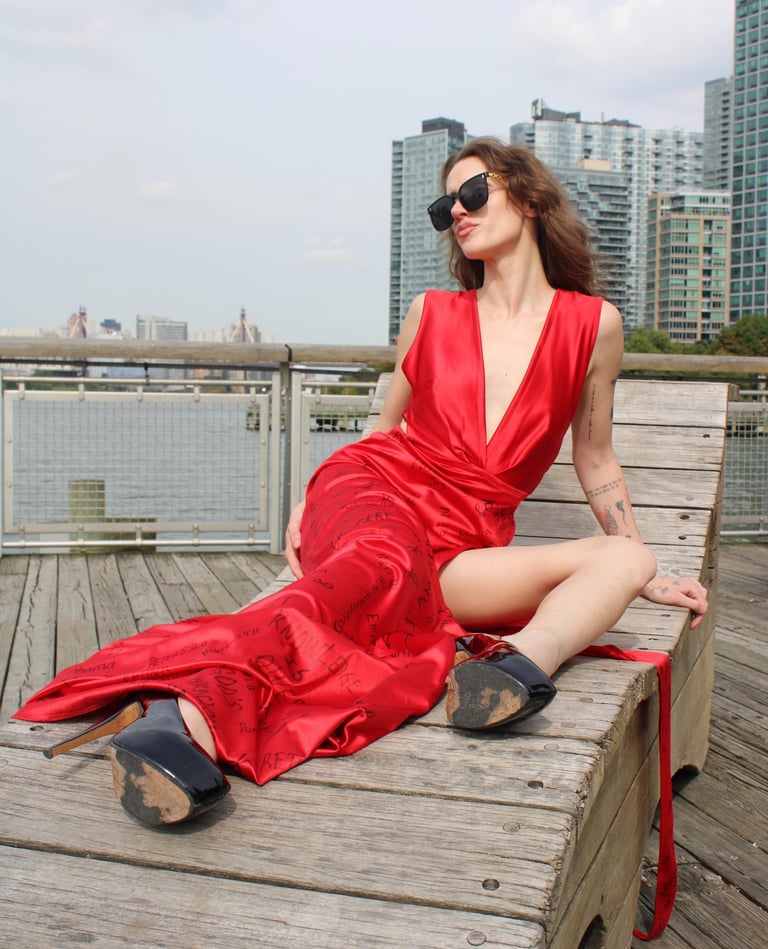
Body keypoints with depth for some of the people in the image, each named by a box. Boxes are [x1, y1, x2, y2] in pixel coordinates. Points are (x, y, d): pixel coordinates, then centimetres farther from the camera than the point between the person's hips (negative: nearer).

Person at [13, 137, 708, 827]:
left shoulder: (592, 325, 11)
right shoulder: (434, 314, 14)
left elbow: (595, 461, 21)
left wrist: (643, 575, 23)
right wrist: (311, 501, 10)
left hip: (463, 543, 2)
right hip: (375, 492, -1)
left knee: (626, 561, -23)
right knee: (383, 563, -39)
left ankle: (527, 659, -50)